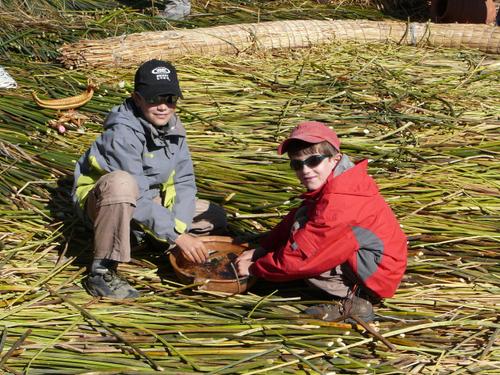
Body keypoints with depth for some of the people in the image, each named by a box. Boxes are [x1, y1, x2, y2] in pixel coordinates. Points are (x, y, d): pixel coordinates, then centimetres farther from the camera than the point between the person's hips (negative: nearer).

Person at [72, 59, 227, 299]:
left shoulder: (173, 127, -7)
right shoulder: (122, 133, -29)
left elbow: (184, 181, -7)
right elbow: (137, 199, -32)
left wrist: (180, 228, -21)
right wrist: (177, 236, -32)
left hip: (150, 200, 7)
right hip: (101, 201, -7)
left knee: (214, 219, -3)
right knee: (121, 183, -42)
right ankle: (102, 271, -29)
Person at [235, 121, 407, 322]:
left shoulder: (336, 203, -26)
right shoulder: (332, 185, 5)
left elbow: (300, 255, -23)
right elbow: (292, 220, 11)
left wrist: (254, 268, -10)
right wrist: (260, 250, 2)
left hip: (378, 274, -10)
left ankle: (351, 303, -9)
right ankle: (351, 295, 8)